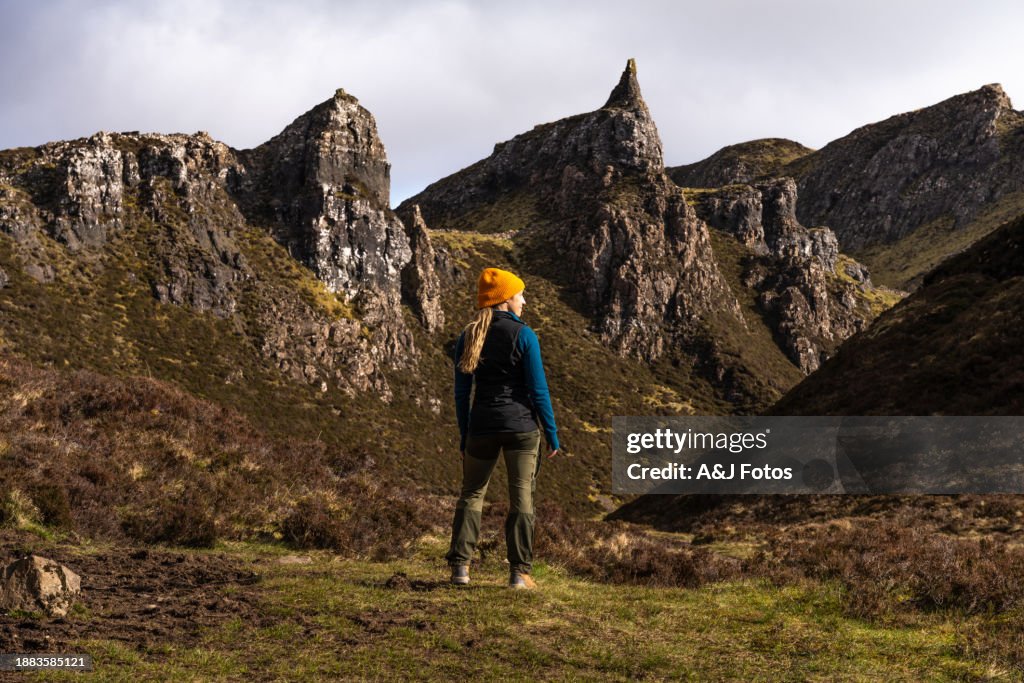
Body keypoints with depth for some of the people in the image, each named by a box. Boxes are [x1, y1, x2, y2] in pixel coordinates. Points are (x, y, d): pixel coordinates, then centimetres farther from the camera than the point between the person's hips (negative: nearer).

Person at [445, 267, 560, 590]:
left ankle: (460, 566, 6)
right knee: (521, 497, 3)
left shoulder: (468, 337, 4)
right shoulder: (523, 335, -7)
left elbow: (461, 392, 6)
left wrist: (464, 436, 14)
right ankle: (519, 572, 3)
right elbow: (538, 390, -9)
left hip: (482, 426, 3)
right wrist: (552, 434, -2)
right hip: (521, 426, -3)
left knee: (472, 494, 14)